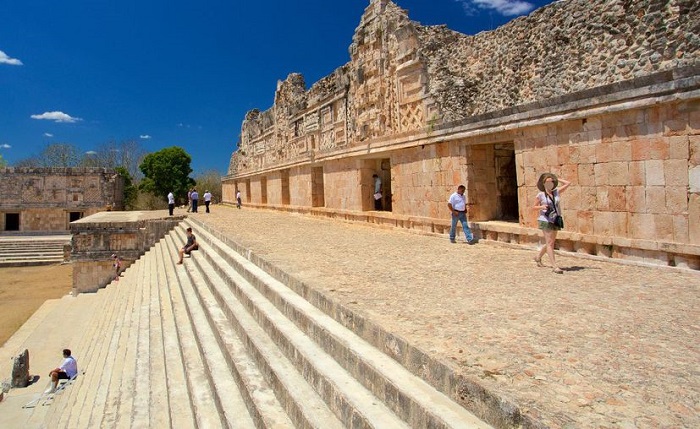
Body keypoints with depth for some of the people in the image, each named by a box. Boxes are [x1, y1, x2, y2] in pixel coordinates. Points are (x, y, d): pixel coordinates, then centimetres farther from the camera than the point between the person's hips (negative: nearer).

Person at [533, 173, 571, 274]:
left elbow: (568, 183, 11)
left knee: (551, 243, 14)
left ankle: (538, 257, 36)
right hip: (545, 220, -5)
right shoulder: (541, 195, -4)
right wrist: (541, 207, -17)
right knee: (550, 243, -8)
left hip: (555, 220, 5)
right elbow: (534, 207, 2)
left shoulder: (556, 192, 6)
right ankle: (554, 266, -8)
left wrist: (556, 179, 12)